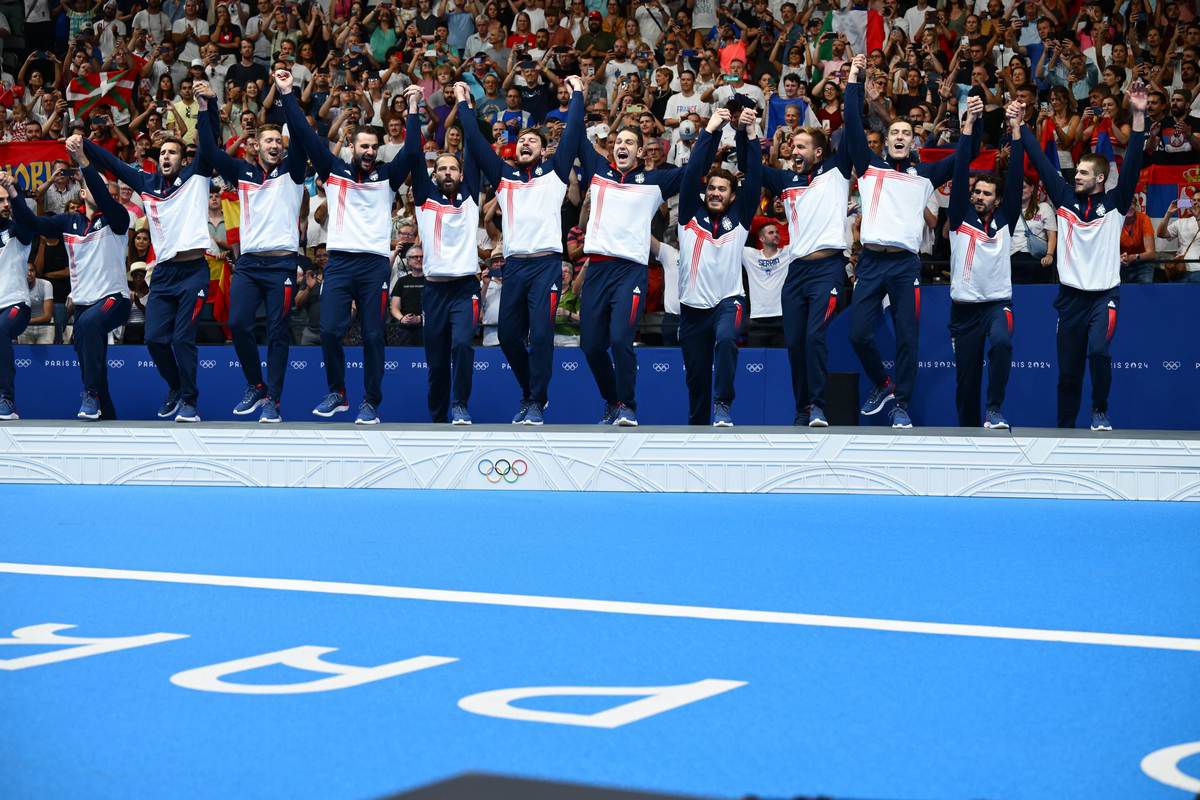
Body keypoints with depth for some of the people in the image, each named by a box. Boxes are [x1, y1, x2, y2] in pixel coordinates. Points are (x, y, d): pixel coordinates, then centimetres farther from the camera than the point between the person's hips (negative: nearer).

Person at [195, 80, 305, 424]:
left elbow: (300, 138, -5)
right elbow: (210, 150, 9)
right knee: (237, 324, -8)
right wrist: (206, 108, 1)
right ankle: (255, 386, 11)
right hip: (248, 263, 2)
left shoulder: (290, 171, 8)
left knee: (278, 333, -2)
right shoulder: (243, 172, 14)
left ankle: (273, 399, 4)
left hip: (282, 263, -2)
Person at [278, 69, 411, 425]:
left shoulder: (387, 176, 10)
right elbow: (306, 136, 6)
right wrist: (287, 94, 1)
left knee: (373, 336, 0)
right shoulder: (334, 170, 10)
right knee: (329, 330, -6)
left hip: (375, 263, 0)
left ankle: (371, 403, 6)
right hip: (339, 261, 1)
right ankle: (337, 394, 11)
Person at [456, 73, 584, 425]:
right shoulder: (504, 176, 18)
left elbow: (572, 133, 8)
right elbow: (476, 143, 15)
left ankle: (536, 404, -6)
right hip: (514, 264, 4)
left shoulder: (554, 173, 12)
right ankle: (529, 393, 24)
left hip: (546, 263, -4)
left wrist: (577, 94, 13)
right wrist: (464, 105, 19)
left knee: (541, 333, -13)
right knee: (509, 335, 4)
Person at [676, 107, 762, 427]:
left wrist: (748, 135, -11)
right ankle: (697, 426, 22)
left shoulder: (739, 218, 6)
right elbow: (691, 173, -3)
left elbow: (754, 178, -2)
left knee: (726, 339, -34)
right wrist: (709, 131, -7)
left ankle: (723, 404, -24)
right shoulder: (691, 215, 7)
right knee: (696, 378, 6)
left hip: (728, 301, -2)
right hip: (693, 305, 2)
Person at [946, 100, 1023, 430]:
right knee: (966, 378, 4)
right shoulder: (960, 217, 6)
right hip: (963, 307, 1)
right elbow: (960, 172, -2)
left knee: (1001, 343, -32)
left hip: (998, 303, -1)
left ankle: (995, 411, -25)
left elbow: (1015, 179, -2)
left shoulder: (1004, 219, 7)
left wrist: (1015, 130, -9)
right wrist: (970, 124, -9)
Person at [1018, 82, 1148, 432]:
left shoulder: (1114, 203, -1)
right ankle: (1065, 427, 18)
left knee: (1098, 352, -25)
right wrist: (1019, 125, 0)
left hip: (1105, 294, -3)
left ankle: (1100, 411, -4)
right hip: (1071, 295, 3)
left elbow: (1132, 164, -11)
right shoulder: (1065, 199, 6)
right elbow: (1041, 162, 4)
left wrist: (1138, 117, -21)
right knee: (1068, 370, 6)